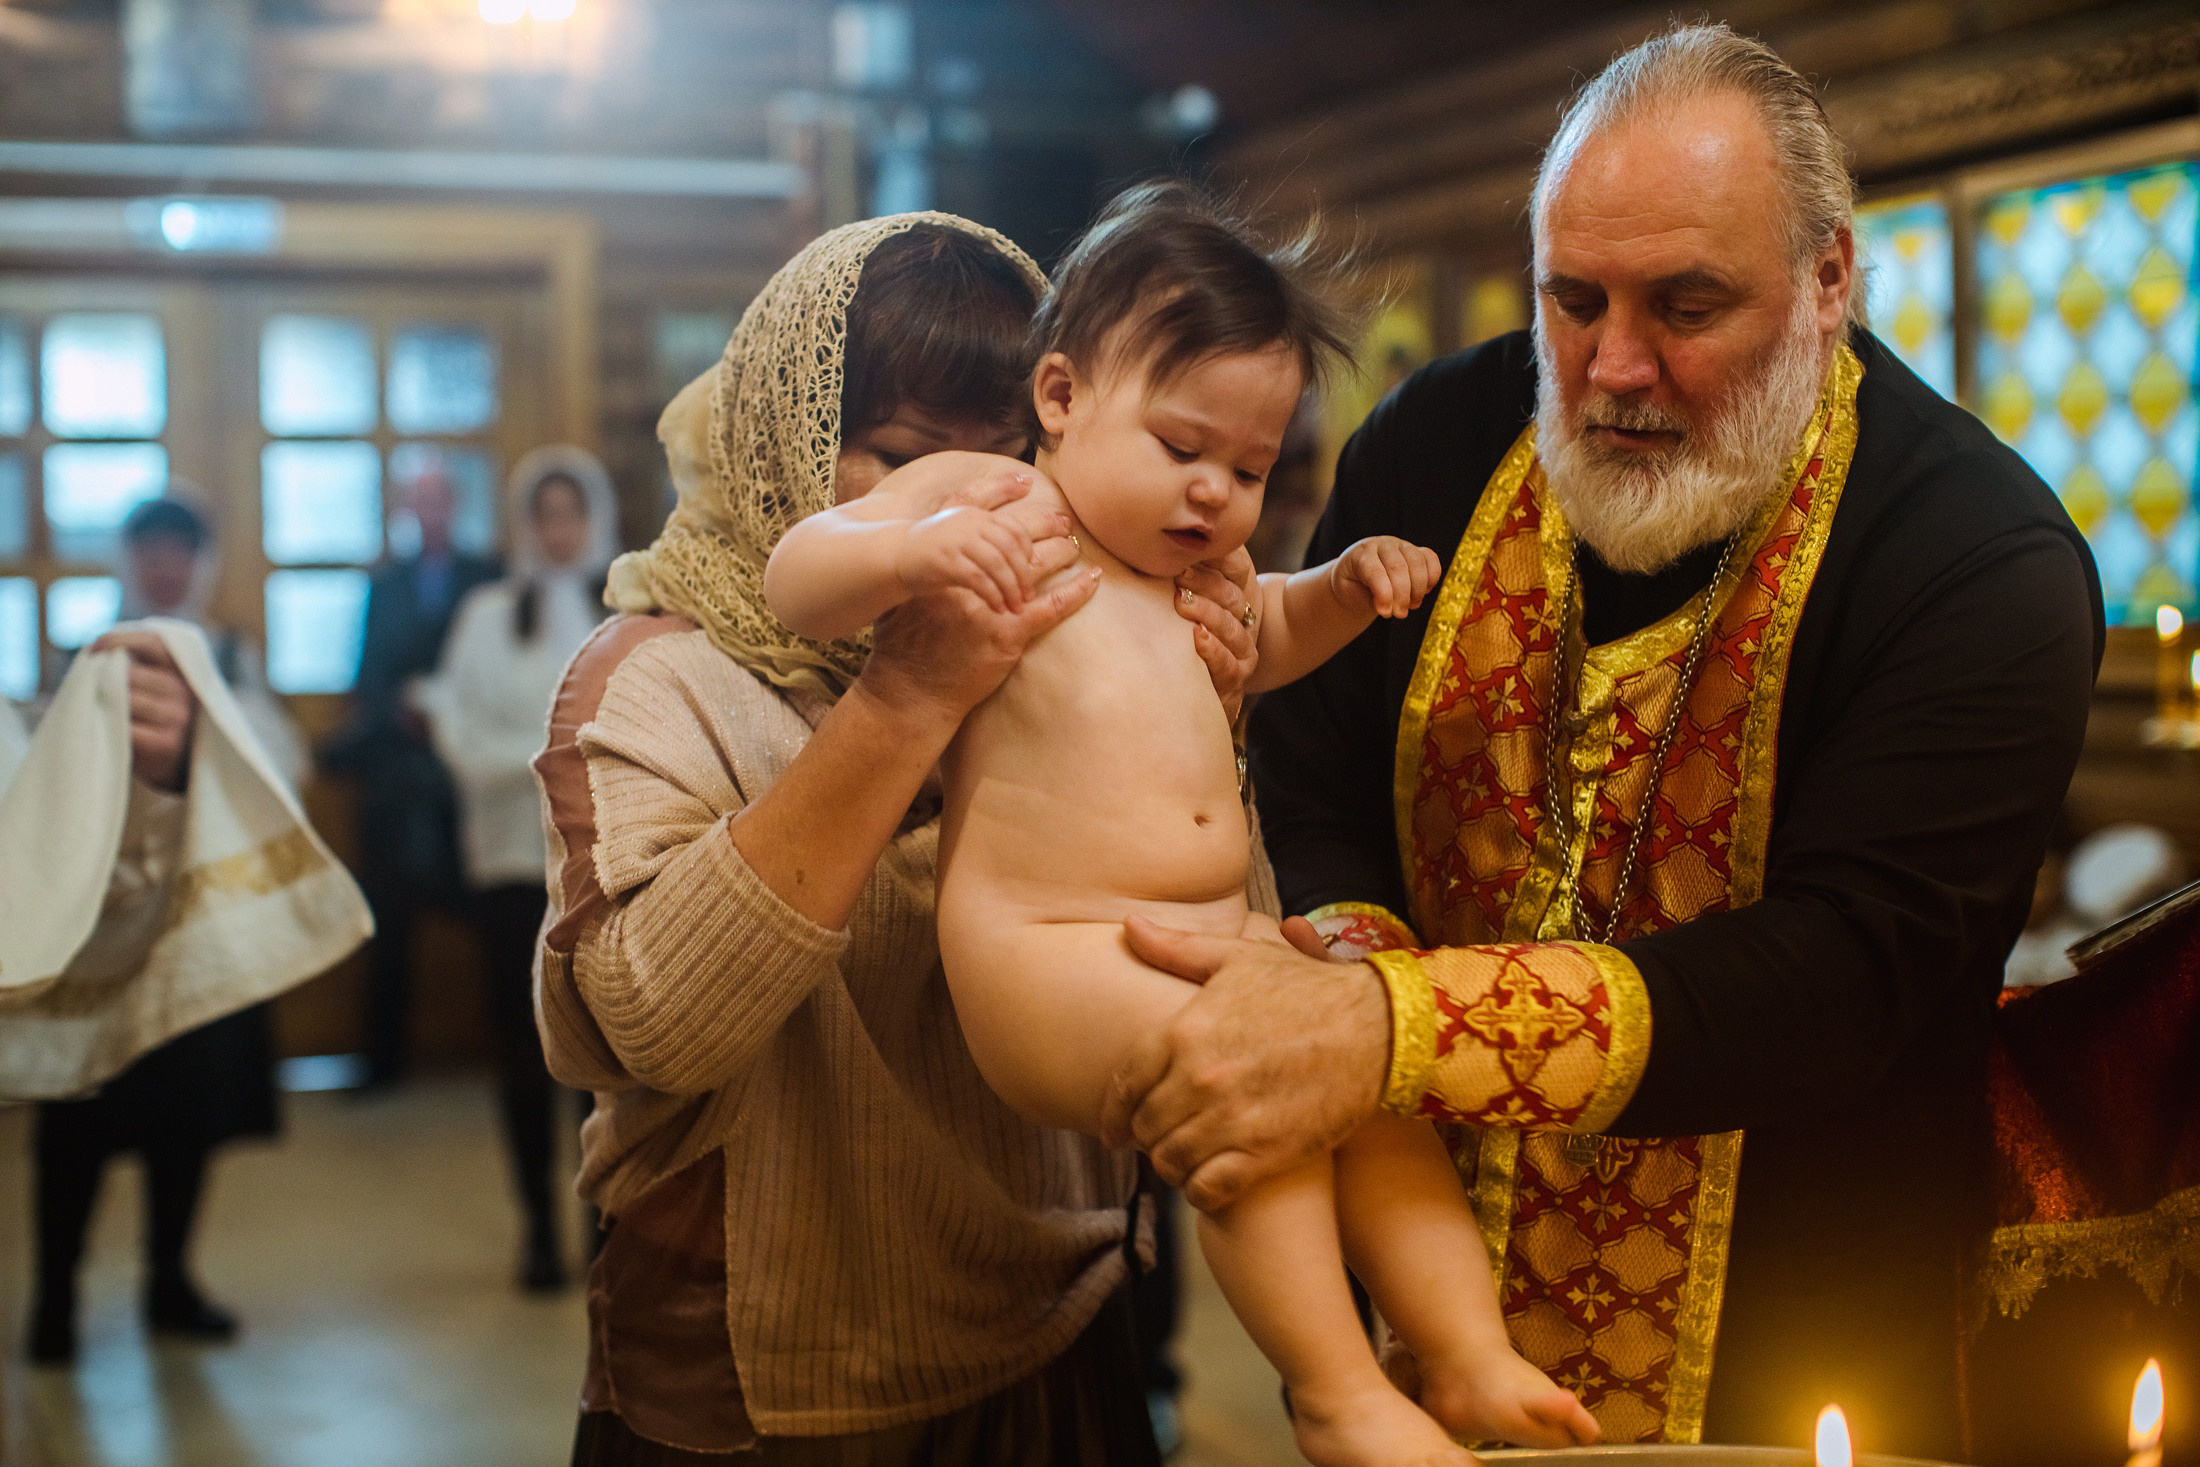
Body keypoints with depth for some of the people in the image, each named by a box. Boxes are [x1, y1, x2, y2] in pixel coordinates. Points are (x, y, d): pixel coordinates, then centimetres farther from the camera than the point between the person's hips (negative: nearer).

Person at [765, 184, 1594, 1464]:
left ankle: (1473, 1362, 4)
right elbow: (797, 583, -14)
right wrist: (912, 550, -34)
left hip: (1221, 939, 9)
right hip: (1050, 957, -9)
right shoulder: (999, 535, -6)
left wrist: (1350, 584, 20)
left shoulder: (1188, 571, 19)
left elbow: (1267, 636, 40)